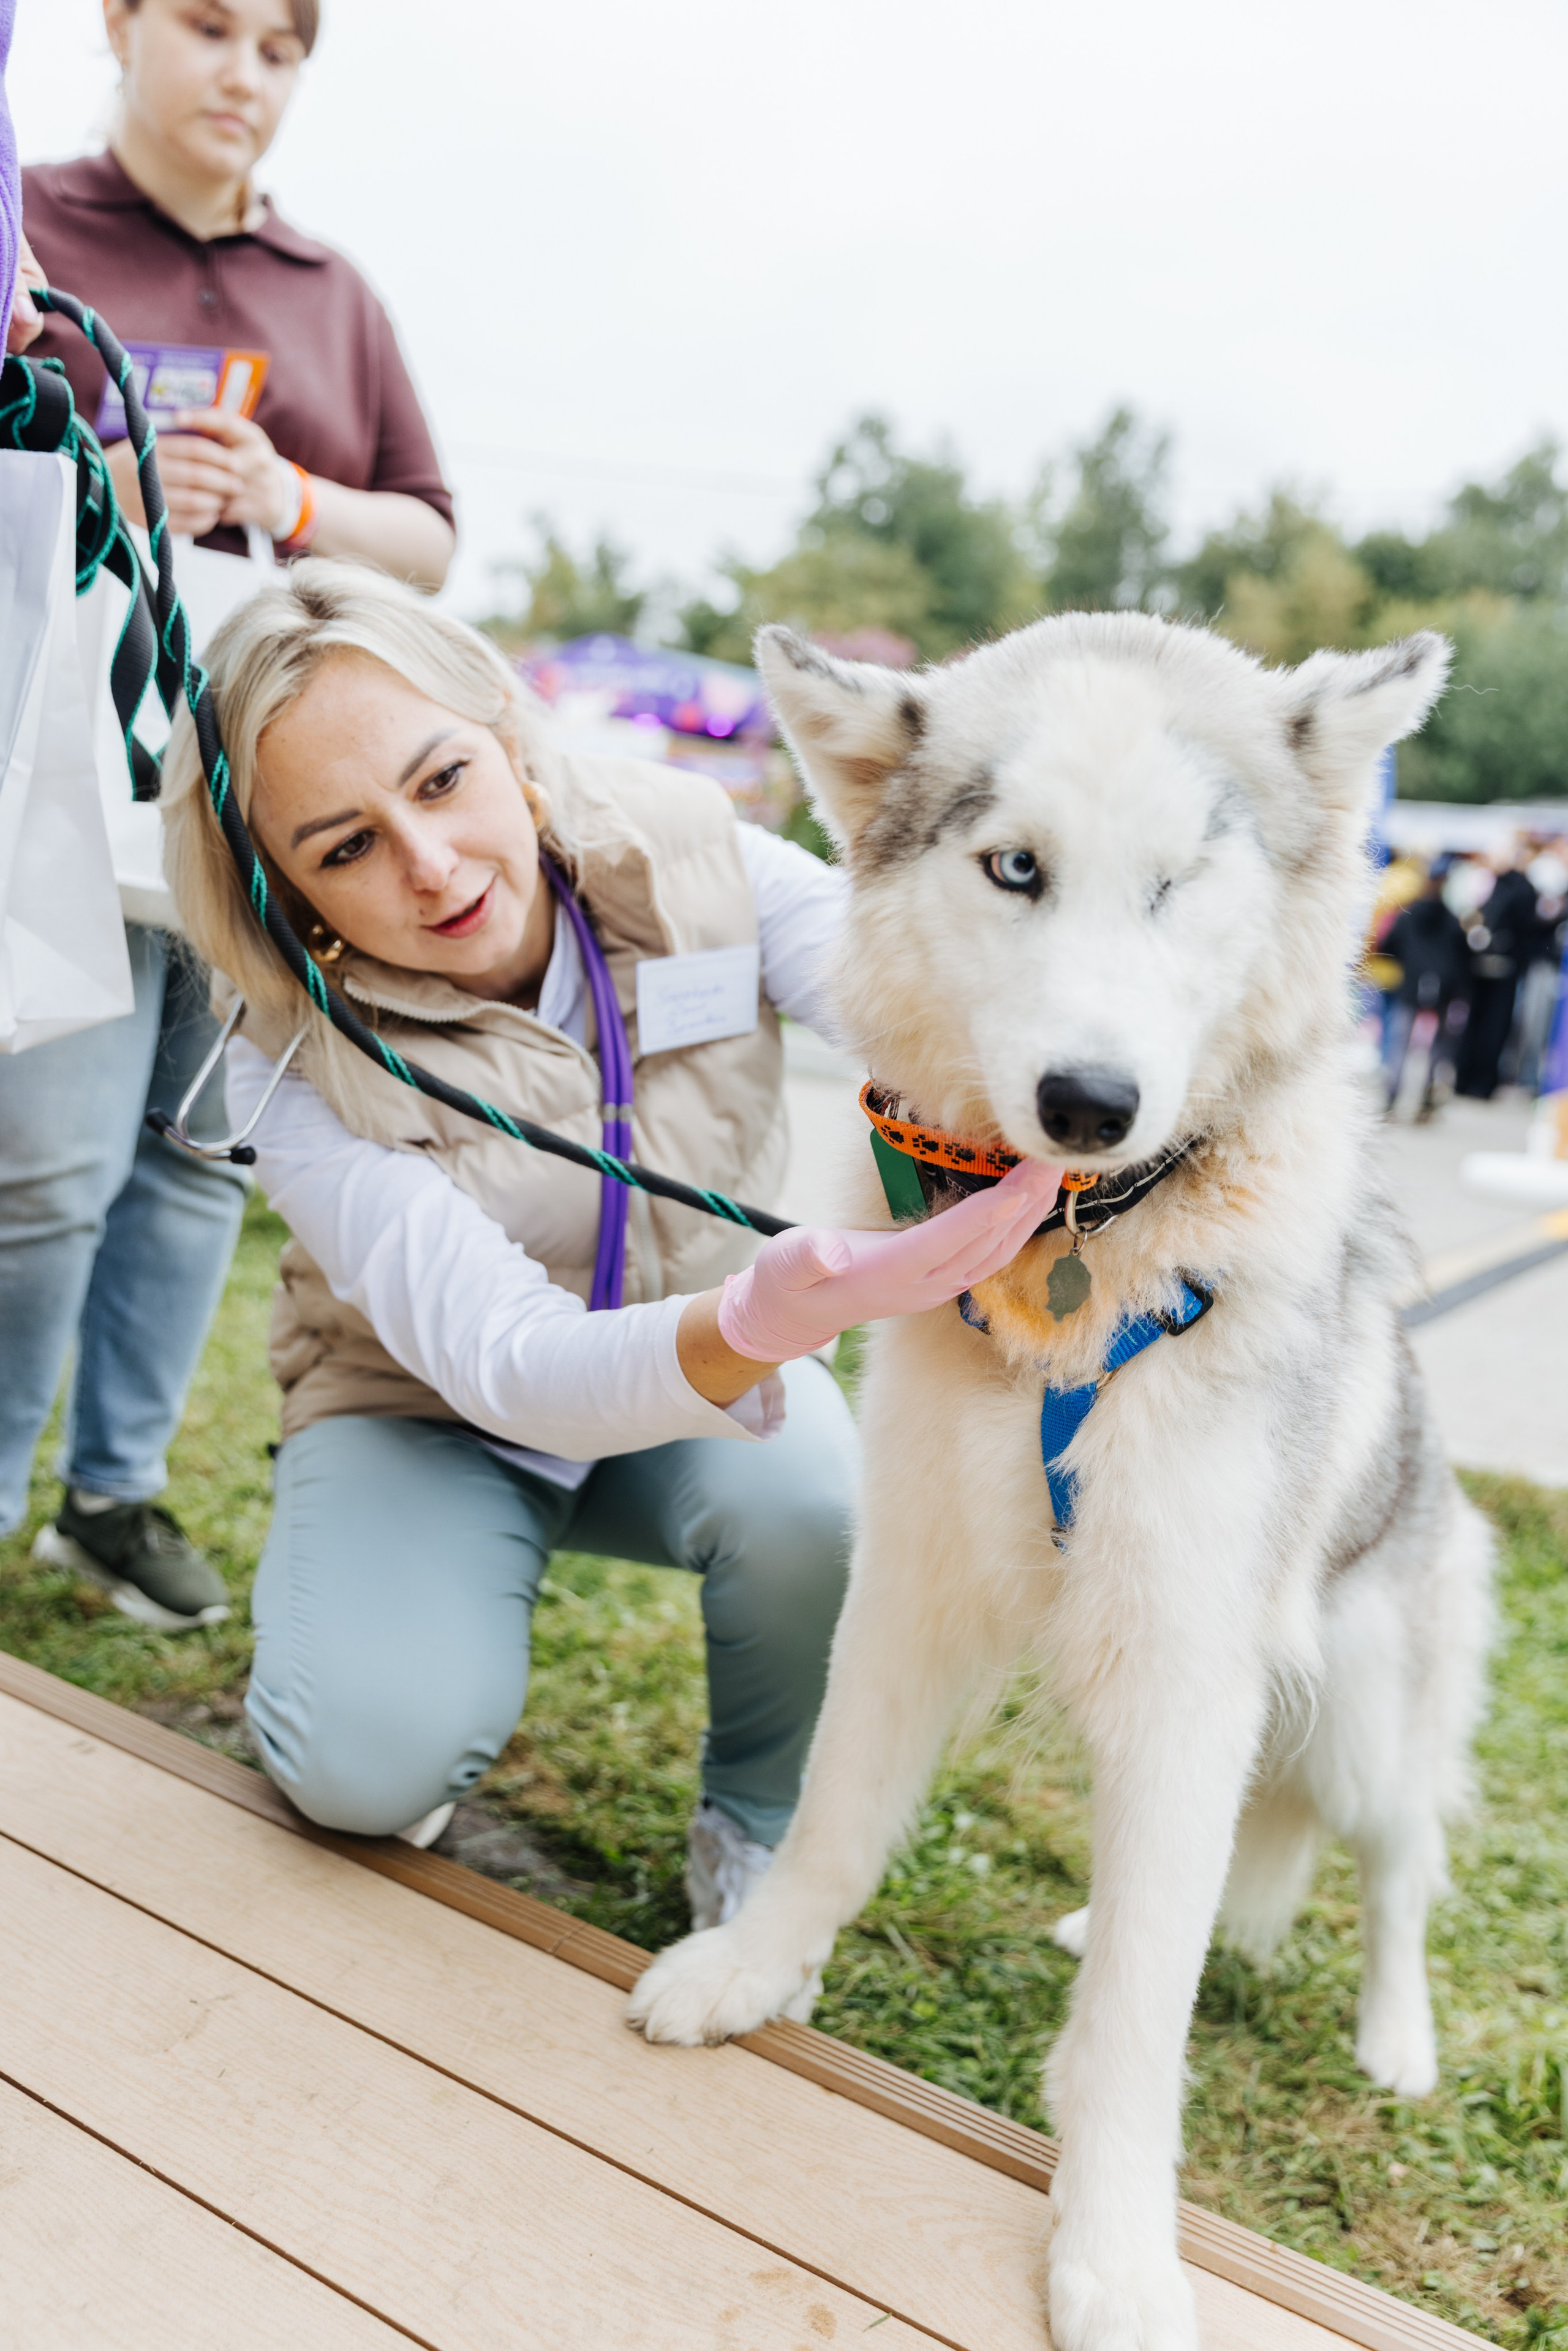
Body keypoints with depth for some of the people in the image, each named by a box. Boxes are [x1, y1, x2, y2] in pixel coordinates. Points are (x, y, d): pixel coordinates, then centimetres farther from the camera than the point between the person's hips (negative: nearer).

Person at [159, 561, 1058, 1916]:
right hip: (431, 1410, -1)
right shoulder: (301, 1073, -25)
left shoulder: (689, 856, -19)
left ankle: (757, 1826, -1)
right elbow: (501, 1360, -36)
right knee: (381, 1753, -28)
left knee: (813, 1493, -32)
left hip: (706, 1390, 2)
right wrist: (764, 1320, -57)